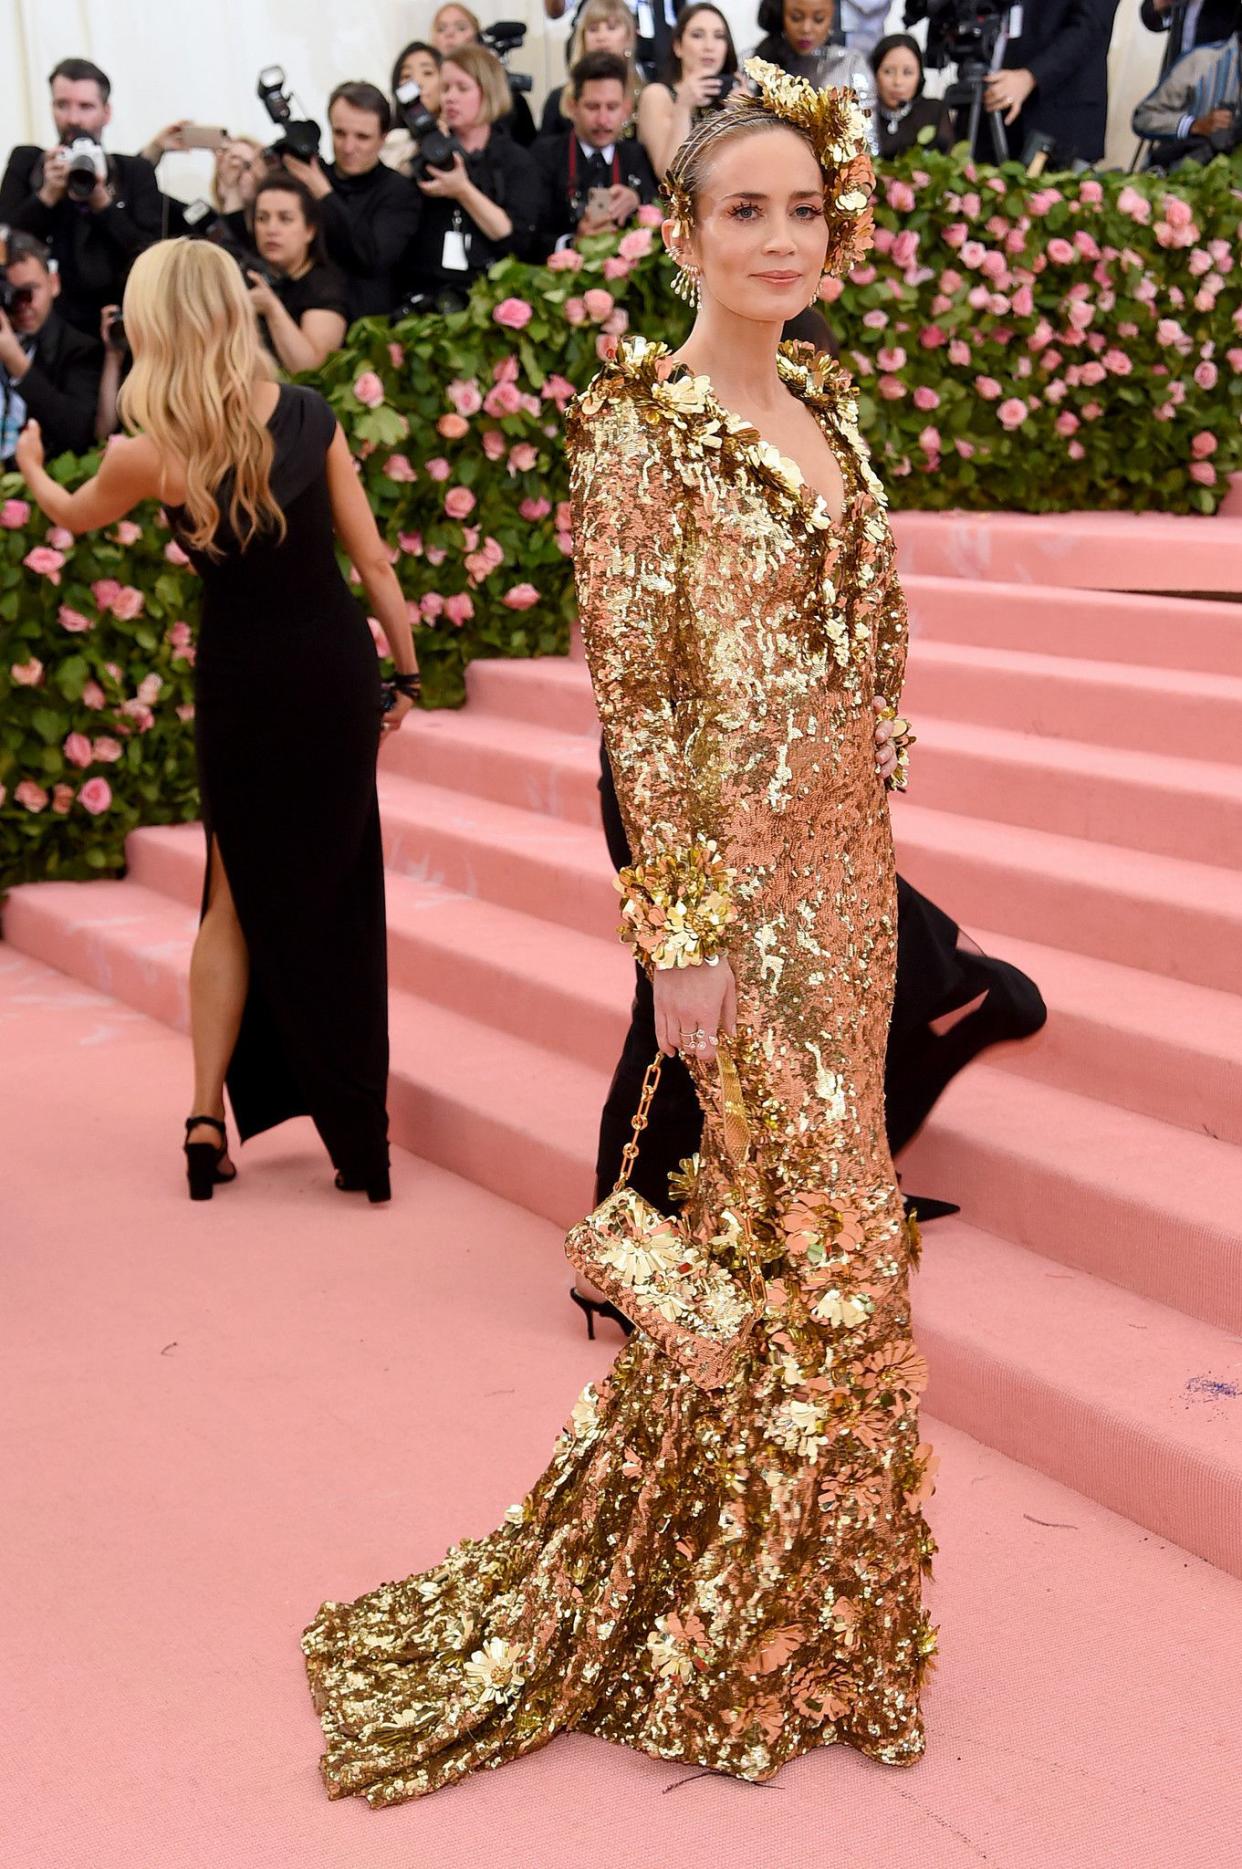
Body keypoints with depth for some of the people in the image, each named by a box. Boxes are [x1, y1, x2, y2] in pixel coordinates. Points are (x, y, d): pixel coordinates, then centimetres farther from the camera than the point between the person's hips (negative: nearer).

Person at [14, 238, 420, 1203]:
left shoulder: (148, 454, -12)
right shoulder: (311, 416, -6)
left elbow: (74, 515, 10)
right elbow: (373, 556, -2)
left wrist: (30, 464, 32)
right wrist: (407, 670, 9)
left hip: (241, 686, -2)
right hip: (339, 669, 2)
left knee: (241, 896, 15)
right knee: (339, 894, 12)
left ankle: (209, 1115, 11)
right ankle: (360, 1133, 16)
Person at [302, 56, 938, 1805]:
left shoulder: (824, 409, 11)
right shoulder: (641, 419, -11)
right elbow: (636, 691, -14)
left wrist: (871, 871, 13)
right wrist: (684, 929, -17)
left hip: (848, 871, 7)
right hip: (740, 876, -7)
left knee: (815, 1220, 14)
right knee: (805, 1227, 0)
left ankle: (800, 1588, 31)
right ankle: (732, 1646, 18)